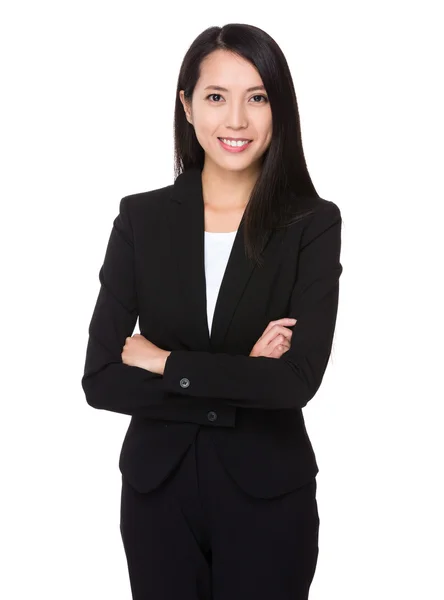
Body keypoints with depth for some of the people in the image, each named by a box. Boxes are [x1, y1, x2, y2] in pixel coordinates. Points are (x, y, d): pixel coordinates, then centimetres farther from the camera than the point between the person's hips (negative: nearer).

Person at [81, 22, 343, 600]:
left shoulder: (314, 223, -7)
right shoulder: (141, 217, -3)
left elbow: (300, 378, -18)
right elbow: (100, 380, -9)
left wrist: (165, 362, -13)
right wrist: (242, 383, -16)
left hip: (267, 493, -1)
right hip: (159, 489, 2)